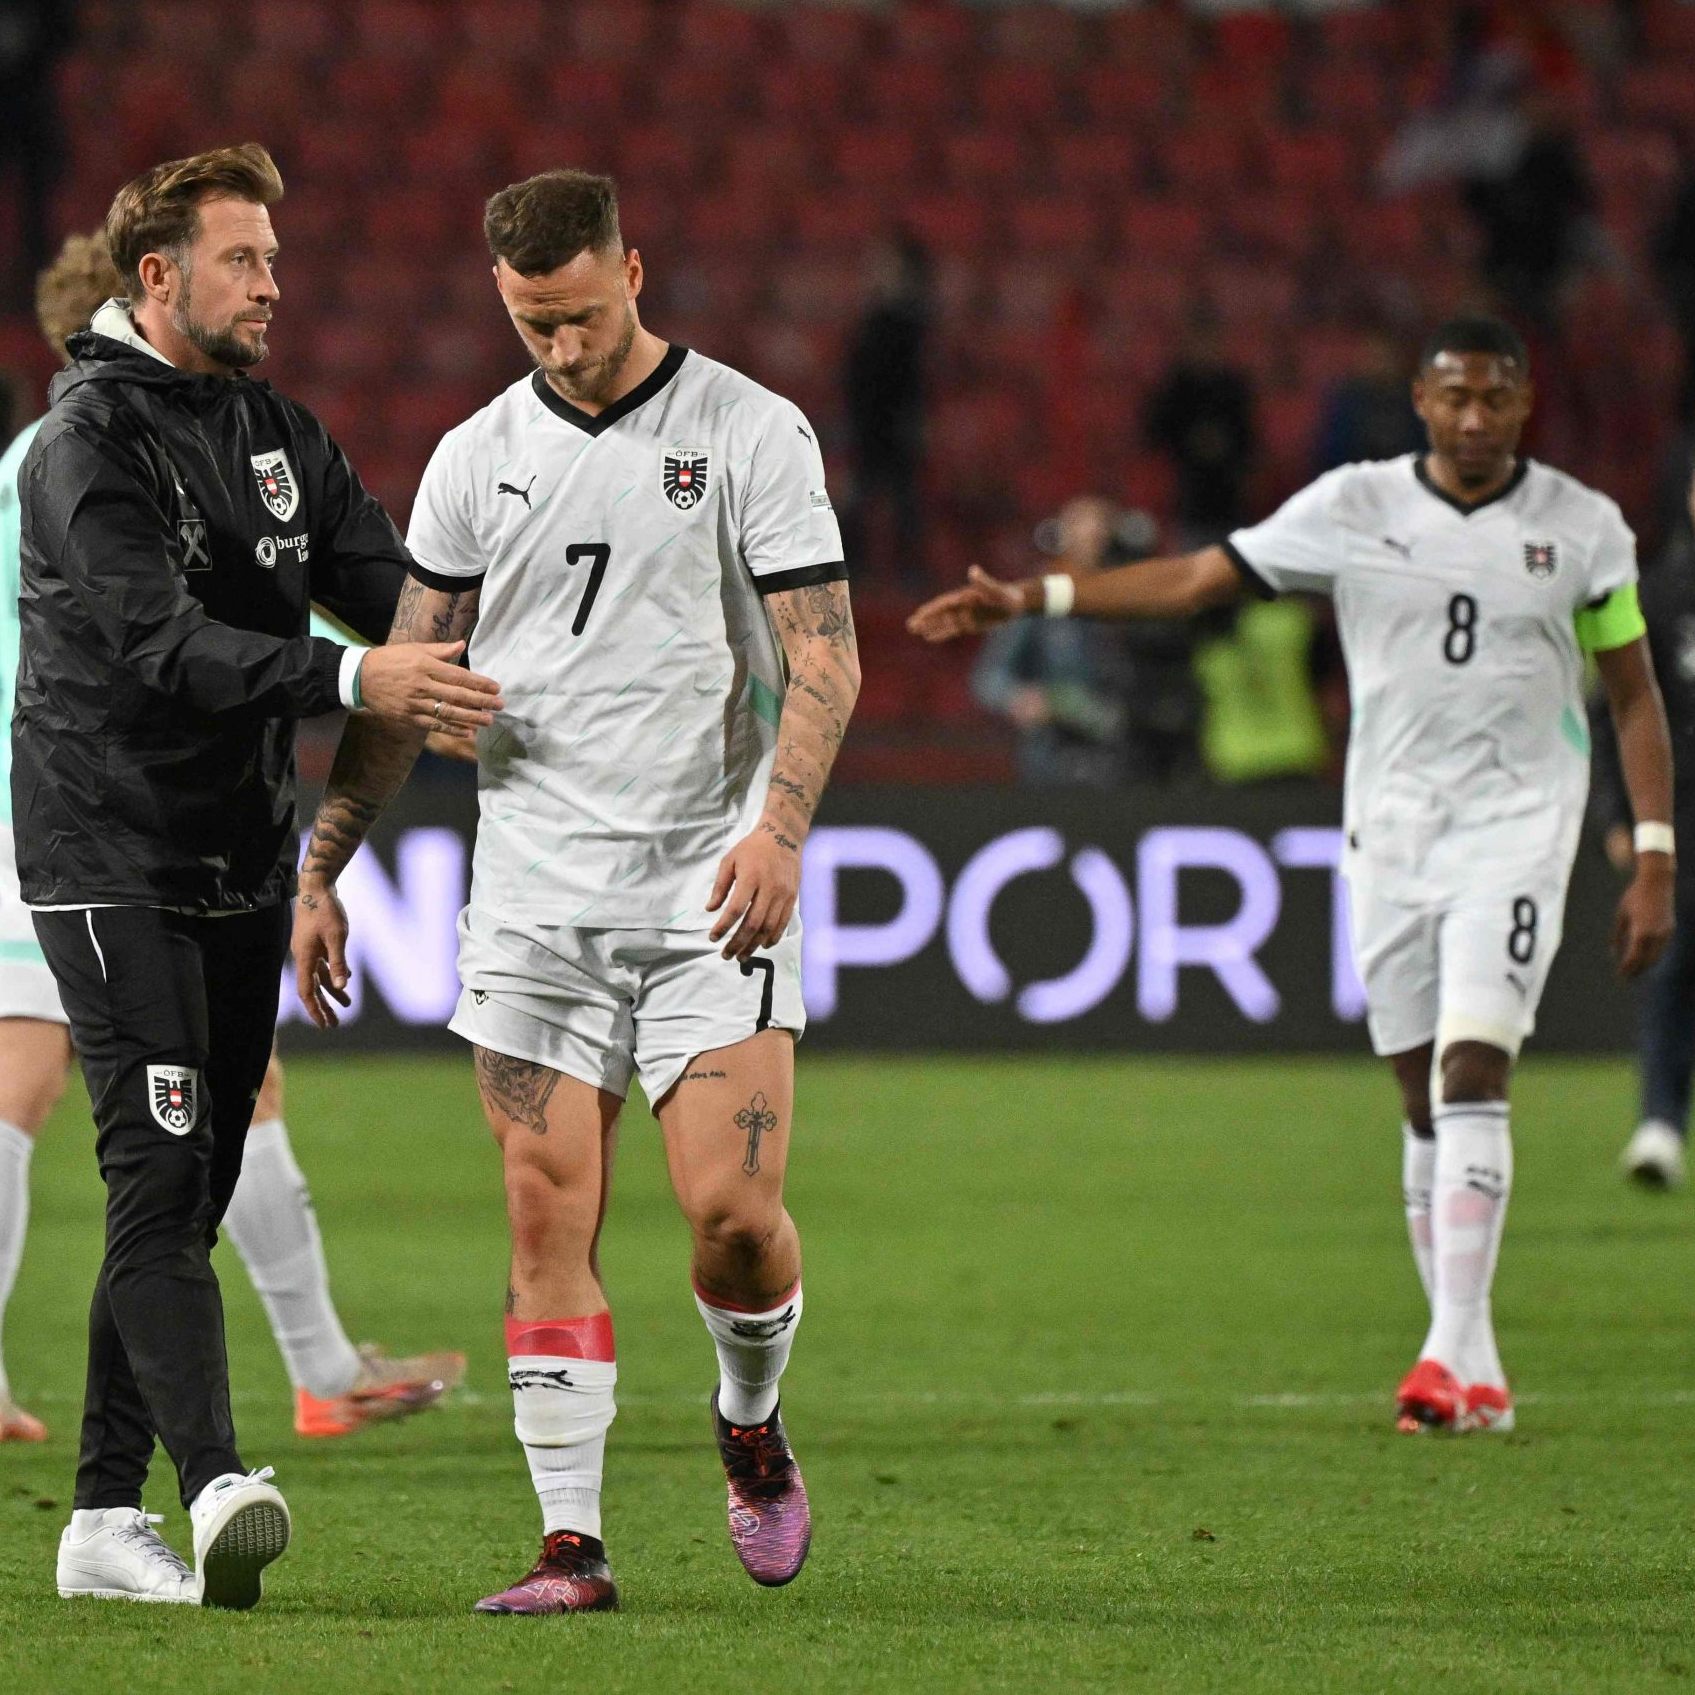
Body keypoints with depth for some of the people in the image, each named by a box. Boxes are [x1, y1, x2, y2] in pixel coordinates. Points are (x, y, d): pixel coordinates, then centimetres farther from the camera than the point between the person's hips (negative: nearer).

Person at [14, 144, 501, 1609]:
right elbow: (165, 644, -25)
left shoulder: (278, 434, 12)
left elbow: (394, 585, 8)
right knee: (160, 1171, -18)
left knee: (183, 1195, 8)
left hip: (243, 867, 8)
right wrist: (353, 680, -37)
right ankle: (218, 1486, -30)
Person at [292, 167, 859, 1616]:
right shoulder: (477, 457, 10)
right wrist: (321, 872, 10)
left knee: (732, 1206, -11)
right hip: (533, 890, 3)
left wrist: (779, 827, -20)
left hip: (711, 888, -3)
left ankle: (752, 1427, 19)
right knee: (550, 1218, -3)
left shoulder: (752, 432, -1)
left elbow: (824, 652, -5)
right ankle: (573, 1544, 1)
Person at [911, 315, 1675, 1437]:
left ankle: (1455, 1349, -20)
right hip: (1391, 828, 2)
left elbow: (1635, 694, 6)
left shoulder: (1582, 527, 0)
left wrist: (1654, 860, 0)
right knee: (1426, 1100, 4)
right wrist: (1029, 598, -4)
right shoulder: (1354, 509, 1)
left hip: (1519, 827, -2)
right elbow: (1198, 579, 3)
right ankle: (1473, 1366, 11)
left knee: (1472, 1073, -17)